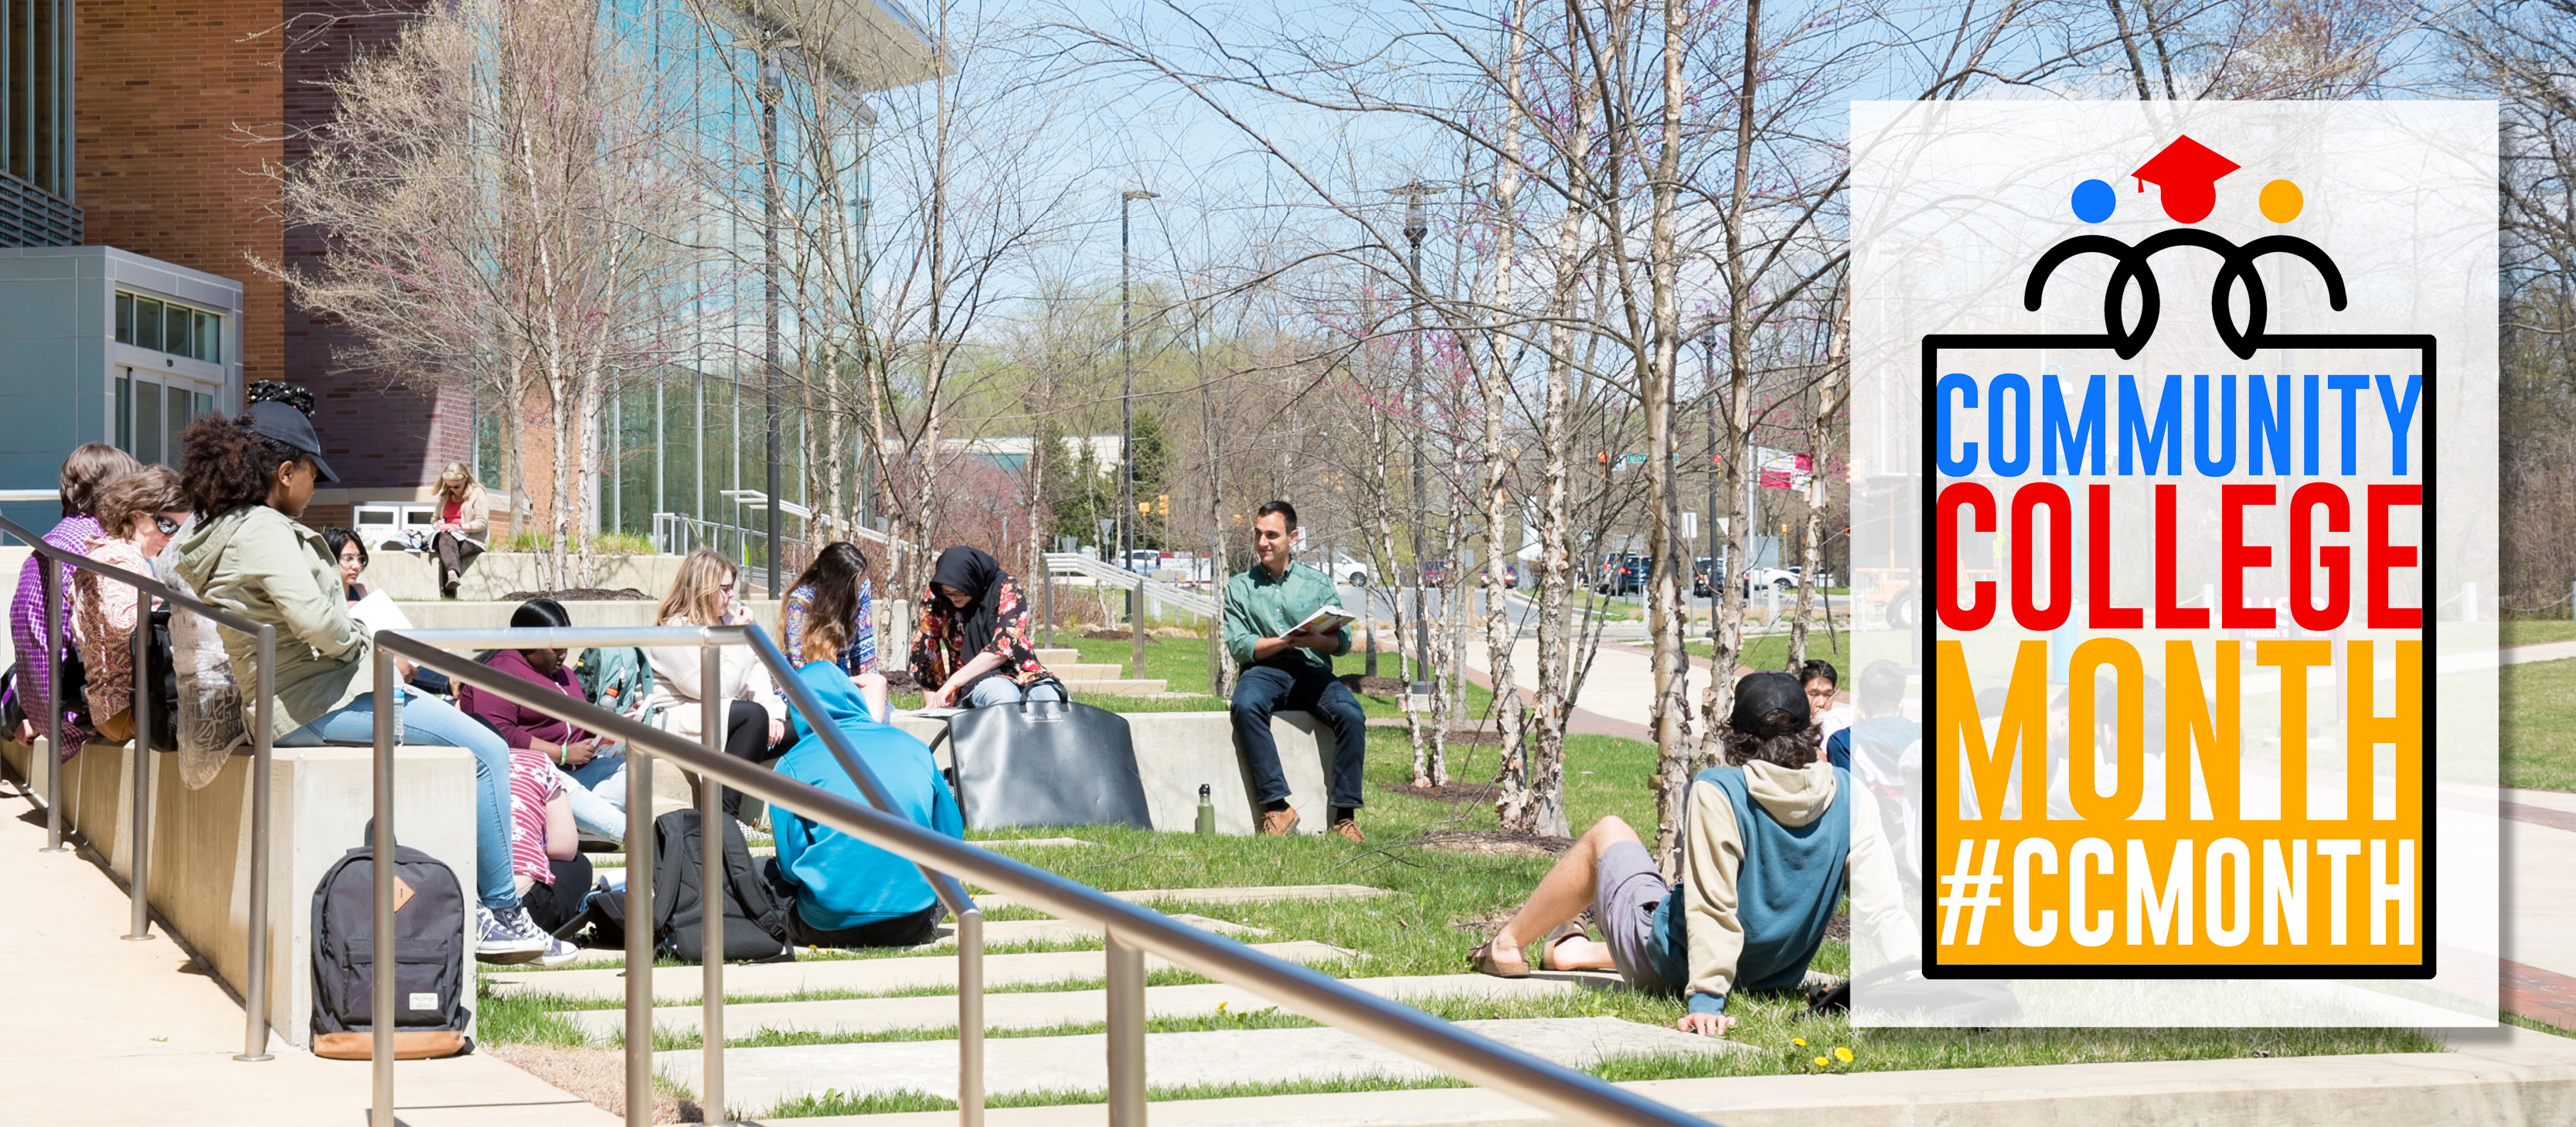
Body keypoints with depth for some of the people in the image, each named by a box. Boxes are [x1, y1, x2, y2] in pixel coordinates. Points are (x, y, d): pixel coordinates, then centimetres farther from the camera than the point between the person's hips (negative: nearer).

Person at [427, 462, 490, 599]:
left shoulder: (477, 494, 3)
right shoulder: (444, 496, 22)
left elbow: (482, 523, -5)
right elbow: (435, 517, 31)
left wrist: (460, 527, -17)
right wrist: (438, 525, 5)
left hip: (472, 540, -4)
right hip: (447, 536, 4)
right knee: (445, 539, -36)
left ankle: (447, 593, -45)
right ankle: (453, 573, -61)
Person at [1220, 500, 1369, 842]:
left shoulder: (1318, 583, 14)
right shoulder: (1239, 587, 13)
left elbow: (1343, 641, 6)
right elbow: (1239, 647, 0)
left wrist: (1316, 640, -17)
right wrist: (1286, 641, -15)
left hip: (1312, 671, 1)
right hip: (1263, 671, -1)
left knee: (1351, 714, -29)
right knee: (1246, 706, -36)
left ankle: (1344, 813, -25)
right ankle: (1277, 806, -35)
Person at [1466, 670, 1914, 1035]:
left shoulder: (1717, 792, -25)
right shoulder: (1845, 797, -13)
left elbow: (1713, 907, -29)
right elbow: (1884, 910, -20)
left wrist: (1705, 999, -29)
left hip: (1670, 969, -4)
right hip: (1773, 971, 4)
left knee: (1607, 833, 22)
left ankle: (1507, 944, 40)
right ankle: (1583, 951, 59)